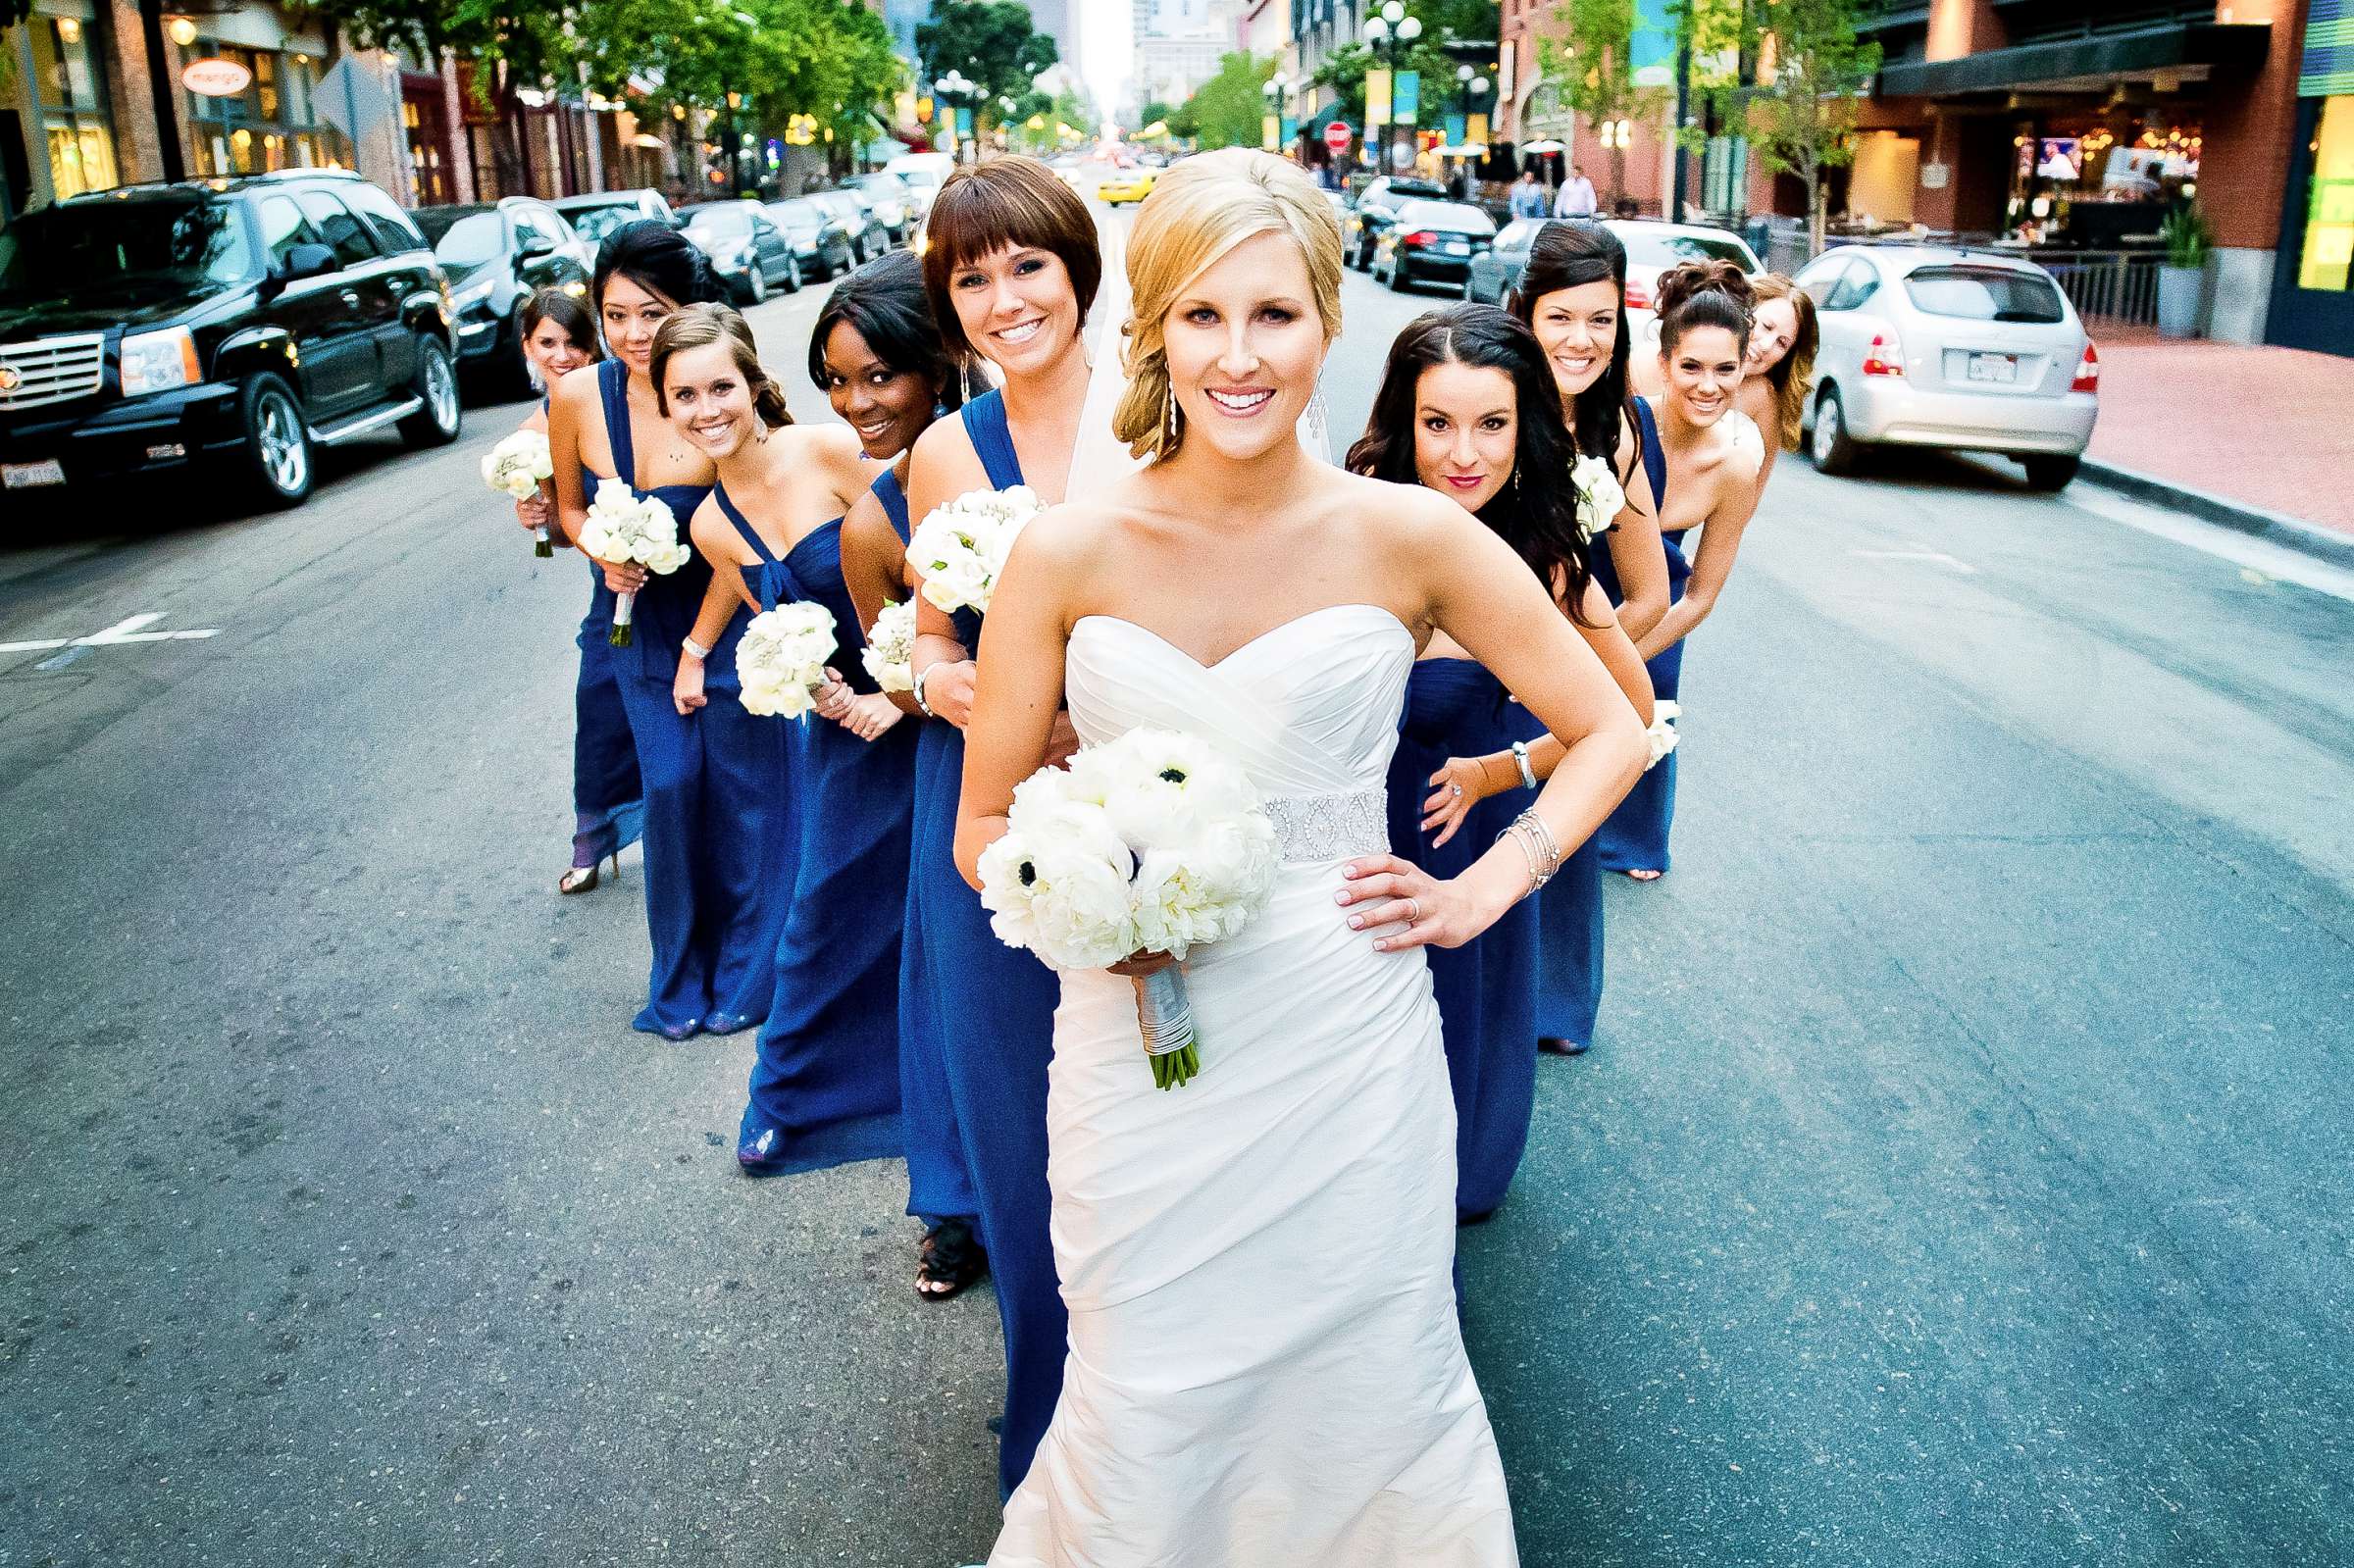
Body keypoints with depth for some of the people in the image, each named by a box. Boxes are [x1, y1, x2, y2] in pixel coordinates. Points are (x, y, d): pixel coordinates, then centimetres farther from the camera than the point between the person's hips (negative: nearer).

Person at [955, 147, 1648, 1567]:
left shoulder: (1406, 536, -7)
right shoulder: (1068, 554, -6)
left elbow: (1612, 730, 5)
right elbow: (986, 830, 3)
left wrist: (1482, 893, -5)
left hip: (1348, 1053, 0)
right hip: (1136, 1045, 1)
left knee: (1372, 1404, 16)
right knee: (1146, 1431, 12)